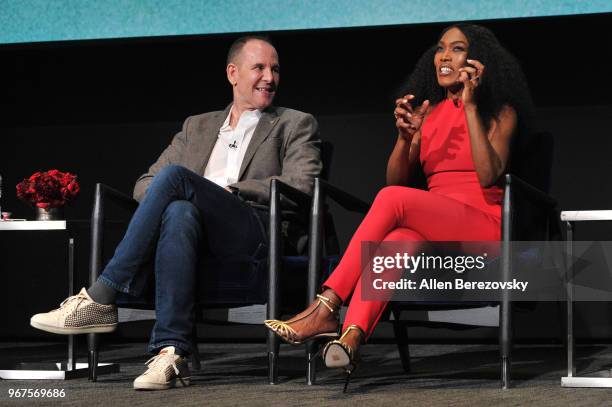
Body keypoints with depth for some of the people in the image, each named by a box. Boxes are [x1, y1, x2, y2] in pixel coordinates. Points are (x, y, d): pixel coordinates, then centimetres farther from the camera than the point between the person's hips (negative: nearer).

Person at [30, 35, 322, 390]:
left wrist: (231, 191, -7)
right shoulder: (198, 126, 29)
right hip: (190, 225, 3)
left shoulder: (296, 125, 18)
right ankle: (171, 355, -43)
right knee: (180, 212, -37)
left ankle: (100, 299, -27)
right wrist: (171, 193, -2)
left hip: (252, 231, -3)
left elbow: (301, 187, 0)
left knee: (174, 175, -29)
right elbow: (144, 184, 22)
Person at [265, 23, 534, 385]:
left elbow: (488, 176, -12)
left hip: (482, 227, -4)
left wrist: (470, 107, -13)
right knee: (396, 241, -34)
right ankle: (351, 339, -54)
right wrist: (406, 136, -6)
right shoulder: (429, 112, 20)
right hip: (433, 230, 4)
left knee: (392, 199, -30)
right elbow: (396, 178, 13)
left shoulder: (500, 112, 5)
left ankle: (326, 307, -34)